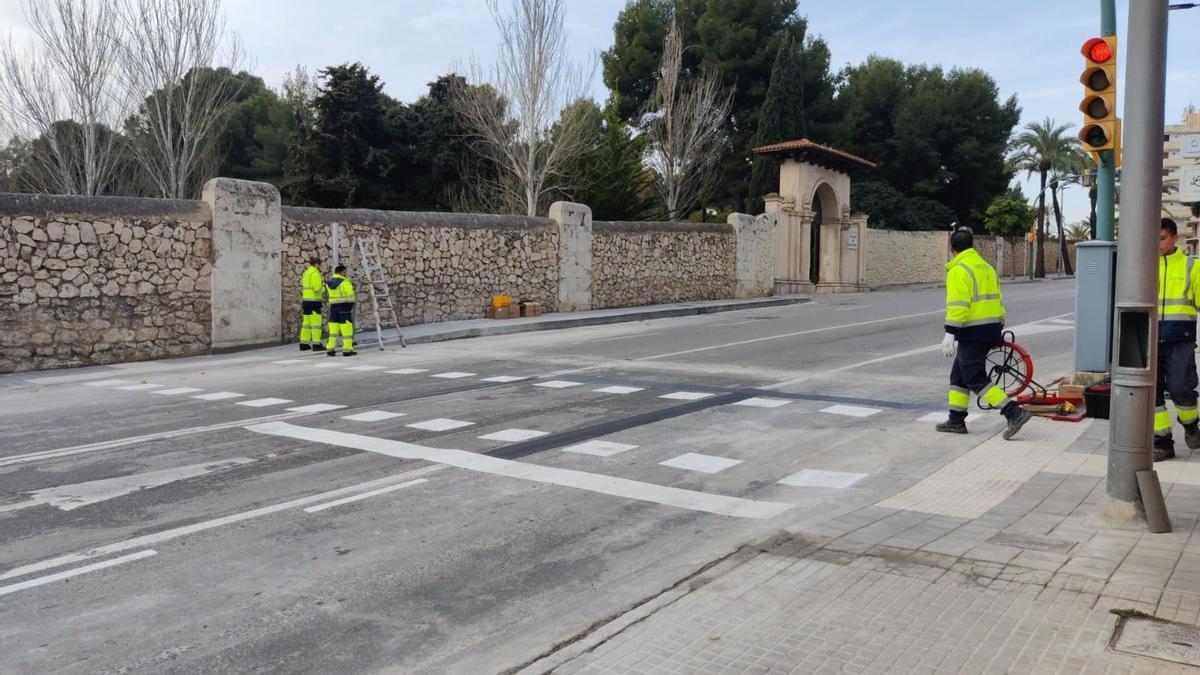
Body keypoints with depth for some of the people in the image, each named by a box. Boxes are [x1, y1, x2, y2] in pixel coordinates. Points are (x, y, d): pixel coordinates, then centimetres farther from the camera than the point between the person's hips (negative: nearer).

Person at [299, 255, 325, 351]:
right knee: (316, 323, -5)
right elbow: (318, 289, -19)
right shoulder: (315, 273, -13)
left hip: (305, 300, 9)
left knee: (306, 322, 10)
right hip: (314, 301, -9)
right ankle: (316, 344, -4)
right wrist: (323, 287, 3)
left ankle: (304, 344, 11)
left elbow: (306, 287, 16)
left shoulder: (306, 273, 16)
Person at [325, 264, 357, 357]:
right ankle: (347, 350, -3)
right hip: (344, 306, -7)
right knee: (347, 329, -2)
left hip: (333, 306, 7)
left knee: (333, 329, 10)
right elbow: (350, 295, -11)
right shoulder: (345, 282, -10)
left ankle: (330, 349, 8)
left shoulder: (330, 283, 12)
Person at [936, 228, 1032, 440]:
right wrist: (998, 328, 27)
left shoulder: (958, 270, -12)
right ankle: (956, 421, 20)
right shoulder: (985, 267, 17)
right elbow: (997, 300, 21)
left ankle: (1014, 413, -12)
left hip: (973, 332, -9)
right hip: (991, 330, 9)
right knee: (959, 375, 17)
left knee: (976, 380, -6)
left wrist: (950, 333, -22)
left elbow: (957, 305, -22)